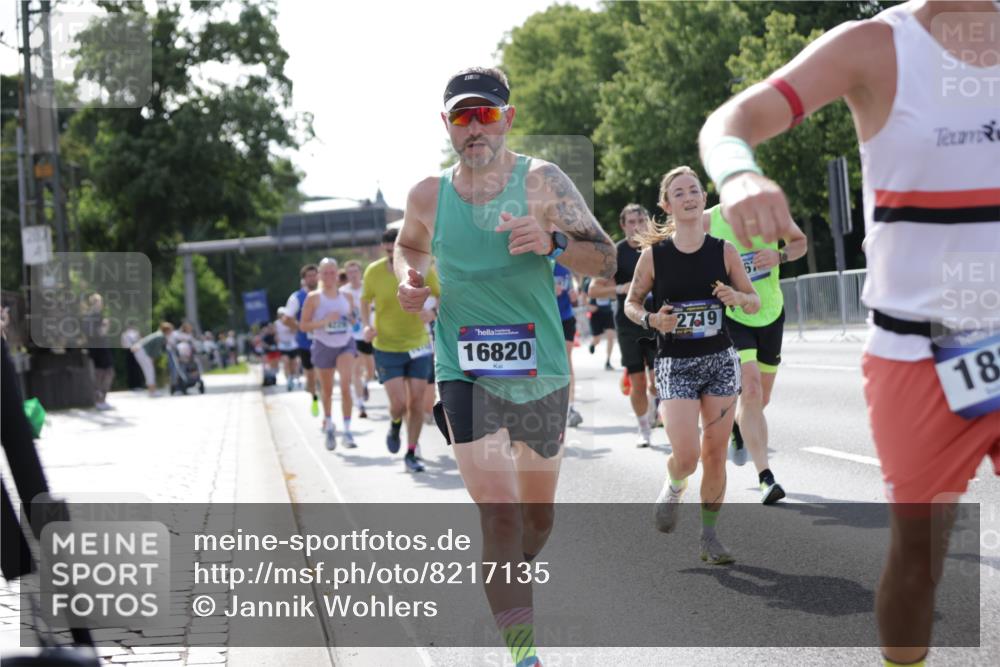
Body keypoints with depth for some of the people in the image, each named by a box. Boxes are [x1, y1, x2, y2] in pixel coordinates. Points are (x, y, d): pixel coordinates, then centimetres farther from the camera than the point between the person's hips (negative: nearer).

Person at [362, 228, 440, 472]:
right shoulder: (374, 272, -9)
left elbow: (442, 296, 4)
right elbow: (365, 301, 8)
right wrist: (367, 325, -10)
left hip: (418, 344, 1)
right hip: (387, 347, -1)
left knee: (416, 402, 2)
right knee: (398, 402, -9)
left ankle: (411, 455, 17)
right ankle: (395, 425, 28)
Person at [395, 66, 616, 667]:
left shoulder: (542, 181, -6)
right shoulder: (429, 196, 2)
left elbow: (606, 261, -7)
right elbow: (410, 245, 24)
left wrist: (553, 242, -26)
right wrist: (409, 277, 2)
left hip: (541, 374, 1)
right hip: (466, 374, 0)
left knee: (538, 515, 17)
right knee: (498, 513, -17)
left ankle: (515, 579, 49)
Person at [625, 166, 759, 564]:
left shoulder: (724, 251, 0)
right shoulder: (654, 255, -3)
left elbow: (755, 303, 8)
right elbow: (631, 304, 7)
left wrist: (737, 297, -15)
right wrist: (651, 320, -14)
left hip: (721, 361, 2)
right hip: (675, 365, -2)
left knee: (715, 456, 4)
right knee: (685, 457, -14)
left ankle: (709, 536, 18)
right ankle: (673, 489, 22)